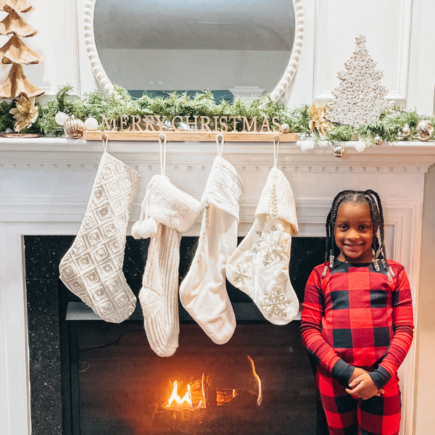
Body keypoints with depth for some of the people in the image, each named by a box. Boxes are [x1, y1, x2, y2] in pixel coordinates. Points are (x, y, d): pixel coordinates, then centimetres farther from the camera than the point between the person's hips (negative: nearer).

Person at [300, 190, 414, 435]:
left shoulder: (393, 273, 2)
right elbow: (309, 330, -3)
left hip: (381, 384, 0)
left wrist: (380, 376, -12)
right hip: (334, 382, 1)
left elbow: (404, 329, 0)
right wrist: (345, 371, -13)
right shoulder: (321, 275, 1)